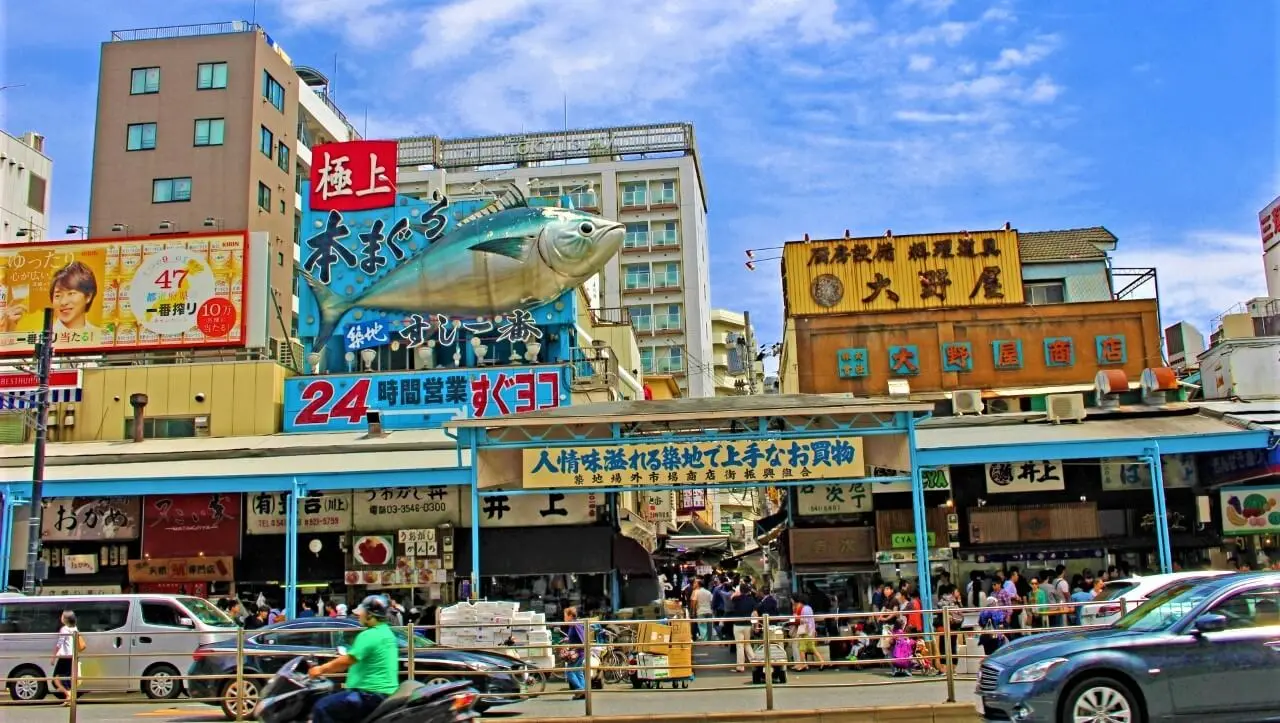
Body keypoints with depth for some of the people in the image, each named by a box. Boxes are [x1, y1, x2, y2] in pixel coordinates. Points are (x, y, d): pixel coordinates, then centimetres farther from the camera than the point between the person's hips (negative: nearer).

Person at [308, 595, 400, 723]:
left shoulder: (369, 635, -16)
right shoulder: (386, 632, 15)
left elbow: (347, 661, -18)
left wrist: (321, 669, -5)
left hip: (372, 695, -11)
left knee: (322, 708, -15)